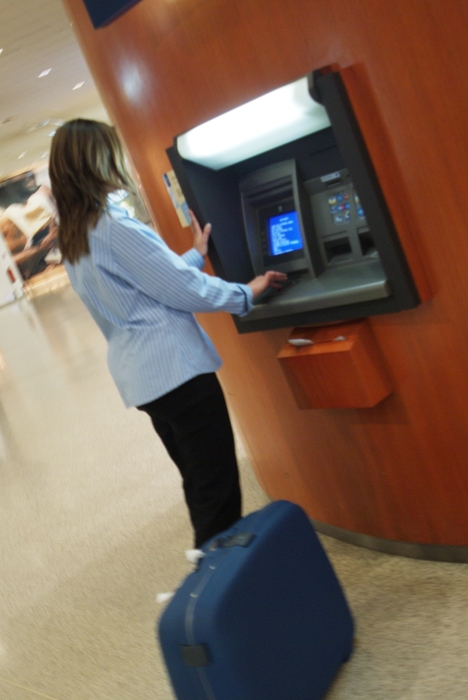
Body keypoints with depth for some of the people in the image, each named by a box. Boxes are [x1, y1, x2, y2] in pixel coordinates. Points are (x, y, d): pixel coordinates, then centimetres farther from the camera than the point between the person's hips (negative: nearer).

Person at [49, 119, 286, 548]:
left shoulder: (73, 241, 12)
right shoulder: (116, 228, -16)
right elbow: (185, 290, -11)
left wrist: (196, 255, 22)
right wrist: (247, 293, 3)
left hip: (139, 376, 9)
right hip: (176, 369, -9)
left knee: (199, 483, 20)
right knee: (218, 489, -1)